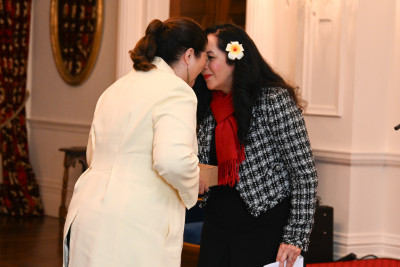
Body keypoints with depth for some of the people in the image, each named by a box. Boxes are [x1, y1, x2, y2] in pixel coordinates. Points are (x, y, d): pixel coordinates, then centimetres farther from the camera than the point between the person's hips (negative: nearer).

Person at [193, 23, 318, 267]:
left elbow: (304, 172, -14)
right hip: (216, 229, 6)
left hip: (266, 234, -6)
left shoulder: (275, 100, -13)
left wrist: (296, 237, -17)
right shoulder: (209, 108, 7)